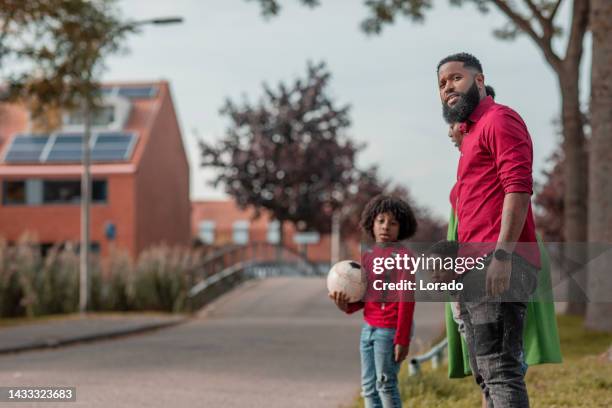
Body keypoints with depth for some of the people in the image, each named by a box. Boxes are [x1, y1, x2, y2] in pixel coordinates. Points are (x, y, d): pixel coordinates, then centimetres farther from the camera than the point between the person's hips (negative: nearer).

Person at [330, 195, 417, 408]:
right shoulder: (367, 256, 12)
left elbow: (406, 300, -13)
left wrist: (402, 340, -17)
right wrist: (346, 305, -5)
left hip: (390, 329, -7)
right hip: (369, 327, 7)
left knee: (386, 384, -4)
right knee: (368, 386, 9)